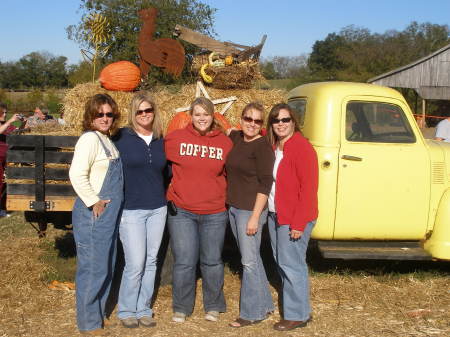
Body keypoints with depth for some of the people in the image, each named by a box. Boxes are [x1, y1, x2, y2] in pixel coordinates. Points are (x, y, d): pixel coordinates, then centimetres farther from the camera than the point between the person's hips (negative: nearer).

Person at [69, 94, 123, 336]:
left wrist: (110, 204, 12)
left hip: (109, 214, 9)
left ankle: (99, 313, 32)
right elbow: (77, 175, -25)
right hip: (93, 214, -9)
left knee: (106, 267, 18)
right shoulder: (90, 139, -14)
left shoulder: (107, 140, 12)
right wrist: (94, 202, -19)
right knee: (93, 268, 0)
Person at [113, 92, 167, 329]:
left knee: (151, 262, 10)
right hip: (130, 210, -4)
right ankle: (126, 311, 14)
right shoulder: (121, 138, -5)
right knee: (135, 264, -6)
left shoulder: (161, 140, 8)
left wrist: (165, 195, 13)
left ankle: (143, 309, 23)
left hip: (157, 209, 4)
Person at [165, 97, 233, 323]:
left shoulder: (225, 143, 2)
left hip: (215, 213, 1)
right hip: (181, 211, -1)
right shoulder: (175, 138, -3)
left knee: (212, 261, 12)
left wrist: (226, 198, 8)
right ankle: (181, 308, 20)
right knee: (184, 262, 2)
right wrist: (170, 194, 4)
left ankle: (213, 306, 30)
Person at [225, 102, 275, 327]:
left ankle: (252, 313, 12)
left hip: (250, 210, -8)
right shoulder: (235, 138, 8)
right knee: (252, 258, 16)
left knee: (249, 261, -1)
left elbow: (265, 183, -16)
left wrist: (255, 216, -19)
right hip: (233, 207, 8)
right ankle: (264, 304, 29)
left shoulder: (263, 146, -13)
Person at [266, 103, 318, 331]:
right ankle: (292, 300, 30)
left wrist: (298, 224, -20)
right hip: (275, 214, 8)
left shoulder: (302, 148, -15)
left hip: (293, 218, -8)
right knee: (281, 262, 16)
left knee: (291, 264, -2)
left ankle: (297, 315, 10)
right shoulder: (272, 146, 9)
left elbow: (308, 188, -18)